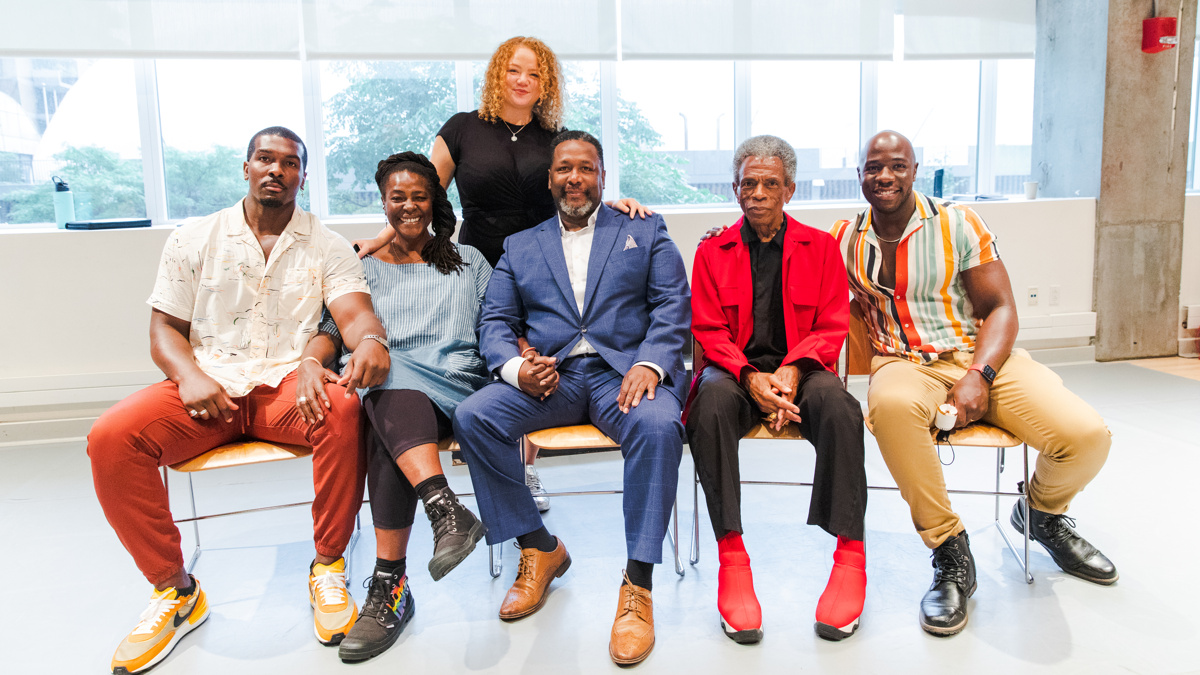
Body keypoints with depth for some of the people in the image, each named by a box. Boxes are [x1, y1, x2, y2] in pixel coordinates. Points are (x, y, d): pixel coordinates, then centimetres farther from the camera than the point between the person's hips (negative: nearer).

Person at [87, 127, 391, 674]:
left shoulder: (328, 248, 10)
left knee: (342, 410, -36)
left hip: (288, 383, -1)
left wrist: (370, 340, -32)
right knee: (111, 437, -25)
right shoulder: (193, 241, 13)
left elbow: (354, 313, -5)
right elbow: (165, 329, 10)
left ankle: (328, 568, -17)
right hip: (208, 386, 2)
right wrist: (189, 375, -12)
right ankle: (174, 589, -8)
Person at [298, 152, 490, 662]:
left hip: (455, 385, -1)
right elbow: (335, 326, 9)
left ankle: (390, 586, -39)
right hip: (380, 383, 1)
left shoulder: (468, 261, 23)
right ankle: (446, 510, -53)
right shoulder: (364, 268, 24)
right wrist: (310, 360, -14)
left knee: (391, 421, -36)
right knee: (389, 377, -38)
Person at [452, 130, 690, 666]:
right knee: (472, 415, -25)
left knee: (659, 425, -35)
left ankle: (638, 585, -23)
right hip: (547, 377, 2)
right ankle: (539, 549, -7)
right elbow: (495, 321, 12)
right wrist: (514, 367, -11)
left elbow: (672, 306, 4)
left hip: (622, 373, -2)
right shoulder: (520, 246, 22)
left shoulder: (646, 232, 17)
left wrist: (649, 364, -16)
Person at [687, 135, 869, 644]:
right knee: (711, 406, -35)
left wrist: (792, 370, -16)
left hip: (800, 369, 0)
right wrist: (751, 377, -16)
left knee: (838, 406, -34)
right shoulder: (713, 252, 12)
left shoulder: (821, 247, 12)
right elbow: (709, 331, 4)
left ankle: (851, 556, -26)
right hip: (735, 370, 0)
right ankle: (731, 558, -31)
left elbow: (831, 327, 5)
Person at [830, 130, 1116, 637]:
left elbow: (1000, 309, -1)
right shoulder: (844, 240, 8)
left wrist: (978, 377, -17)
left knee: (1085, 434, -20)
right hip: (904, 365, -1)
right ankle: (950, 553, -18)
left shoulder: (958, 226, 2)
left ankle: (1042, 513, 19)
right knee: (892, 405, -39)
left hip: (982, 354, 1)